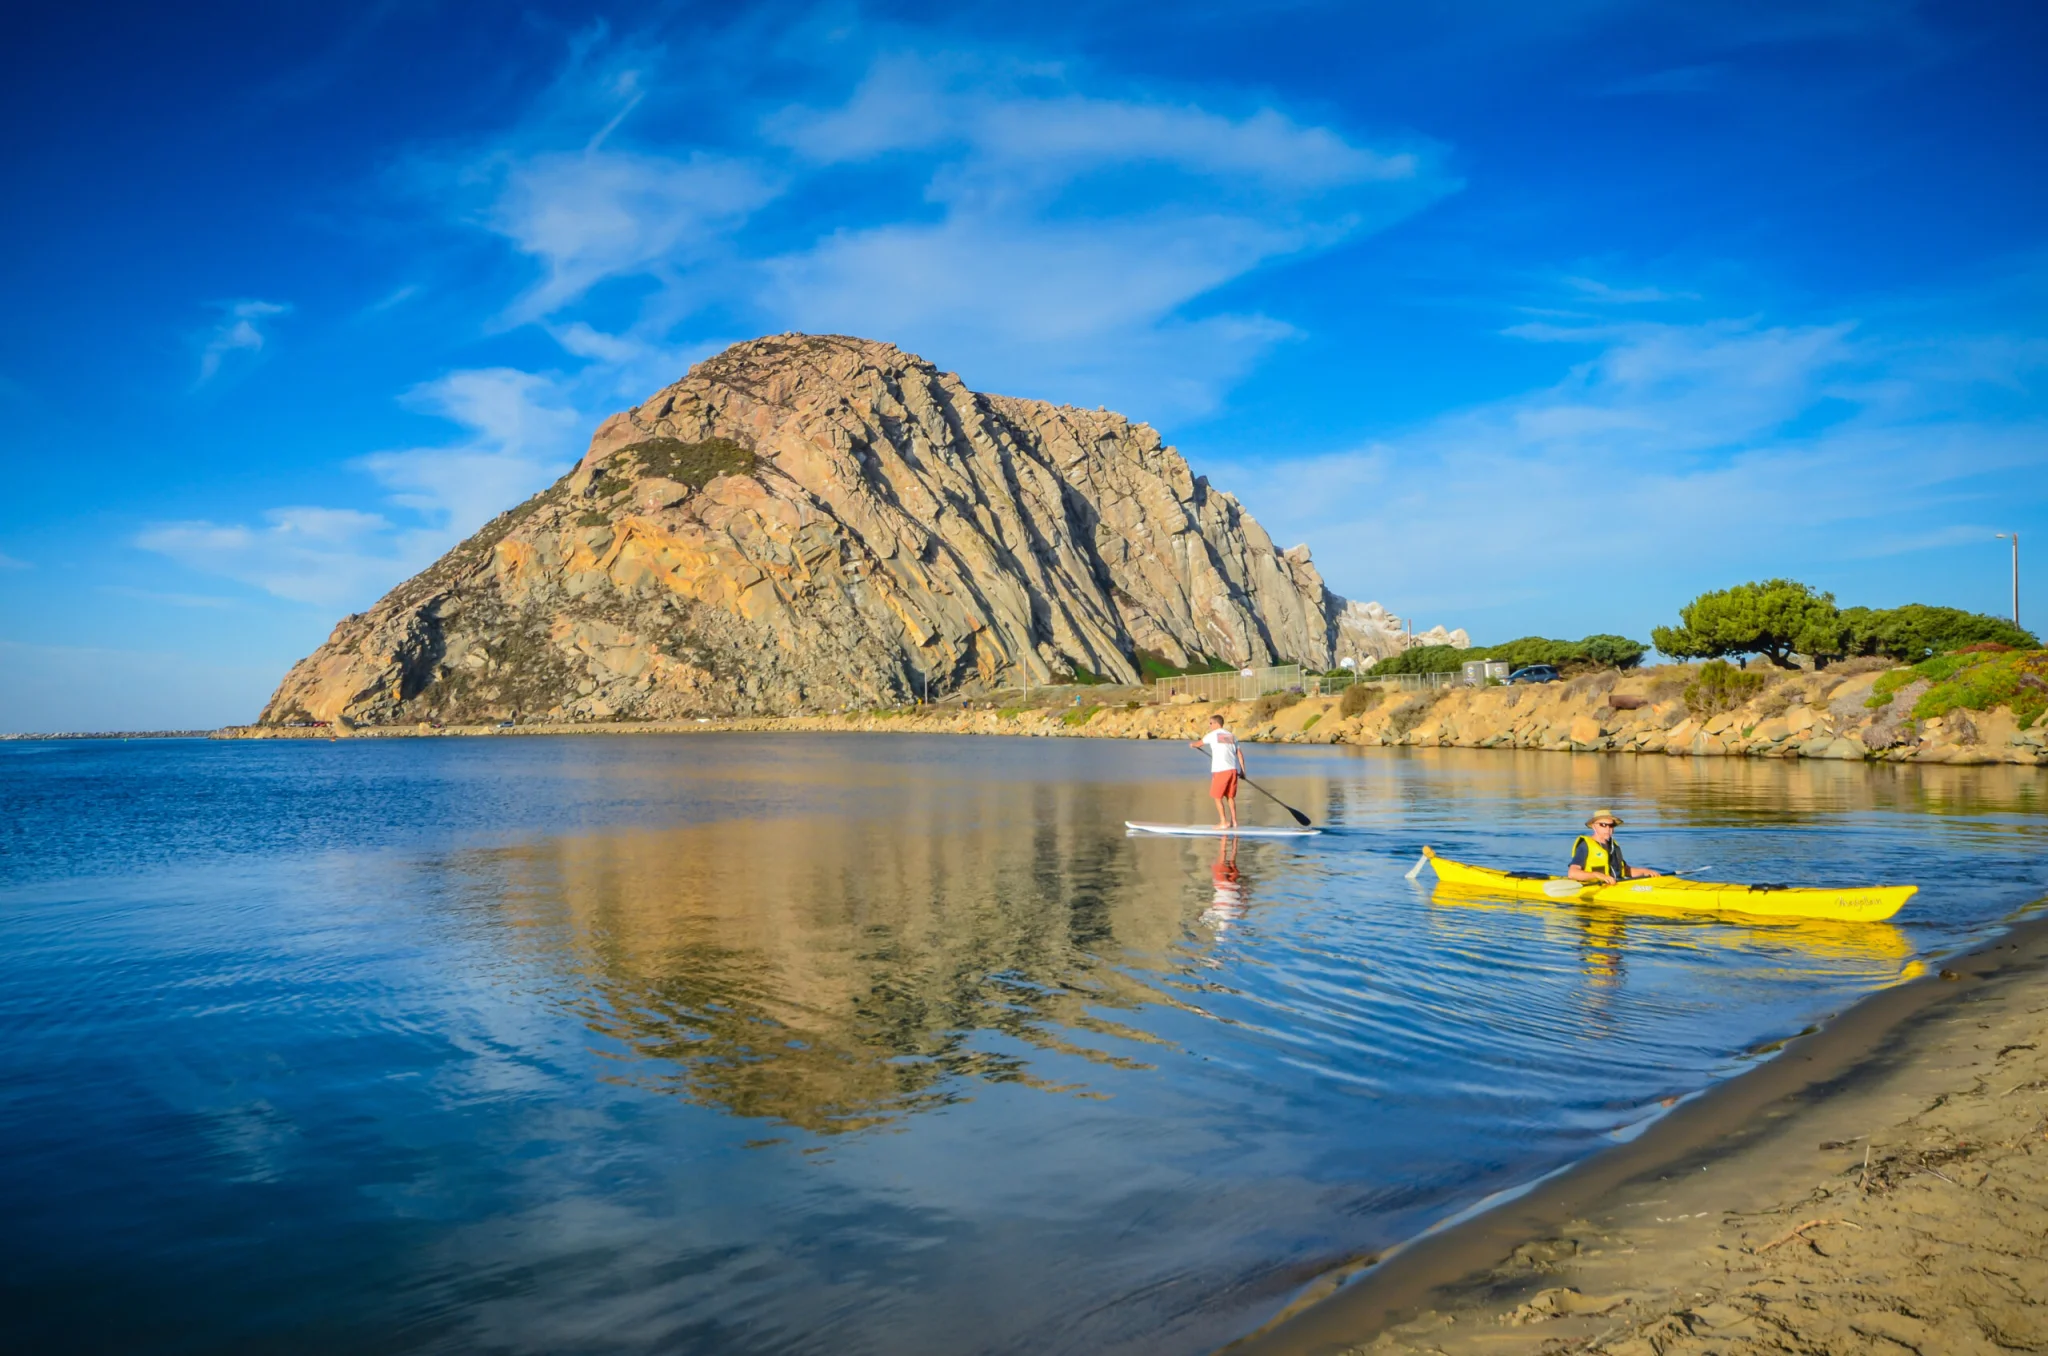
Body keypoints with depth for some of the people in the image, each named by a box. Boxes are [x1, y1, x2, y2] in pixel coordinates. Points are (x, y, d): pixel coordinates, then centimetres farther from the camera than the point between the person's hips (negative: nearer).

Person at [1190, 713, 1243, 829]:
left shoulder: (1212, 735, 2)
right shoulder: (1231, 736, 15)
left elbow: (1198, 744, 18)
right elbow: (1239, 753, 10)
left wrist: (1191, 744, 40)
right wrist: (1242, 770, 13)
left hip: (1220, 770, -5)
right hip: (1233, 769, 6)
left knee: (1217, 797, 3)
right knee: (1230, 797, 15)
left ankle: (1223, 822, -1)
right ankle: (1234, 821, 15)